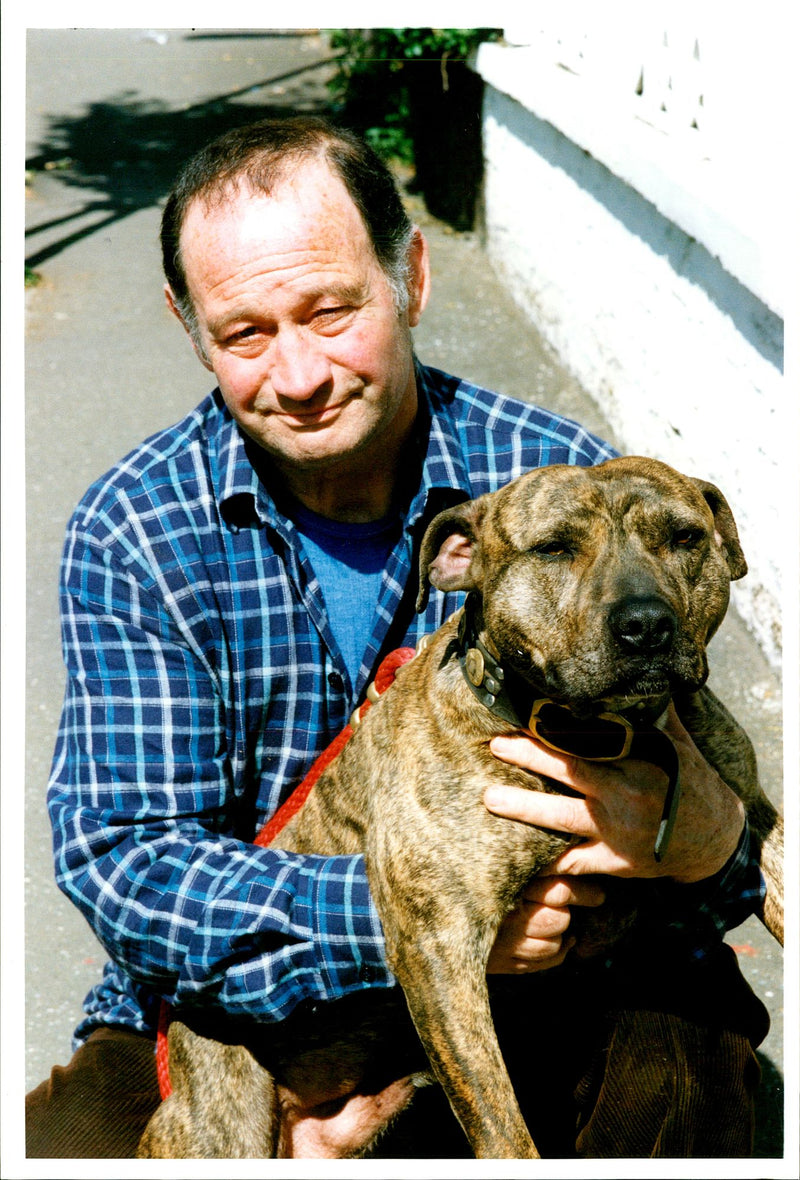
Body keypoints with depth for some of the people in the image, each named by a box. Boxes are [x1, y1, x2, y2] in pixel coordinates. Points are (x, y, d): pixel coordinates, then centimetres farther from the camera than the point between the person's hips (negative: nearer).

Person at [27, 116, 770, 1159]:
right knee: (67, 1146, -25)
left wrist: (705, 844, -34)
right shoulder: (131, 533, -8)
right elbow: (121, 851, -14)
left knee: (683, 1068, -28)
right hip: (230, 1011, 1)